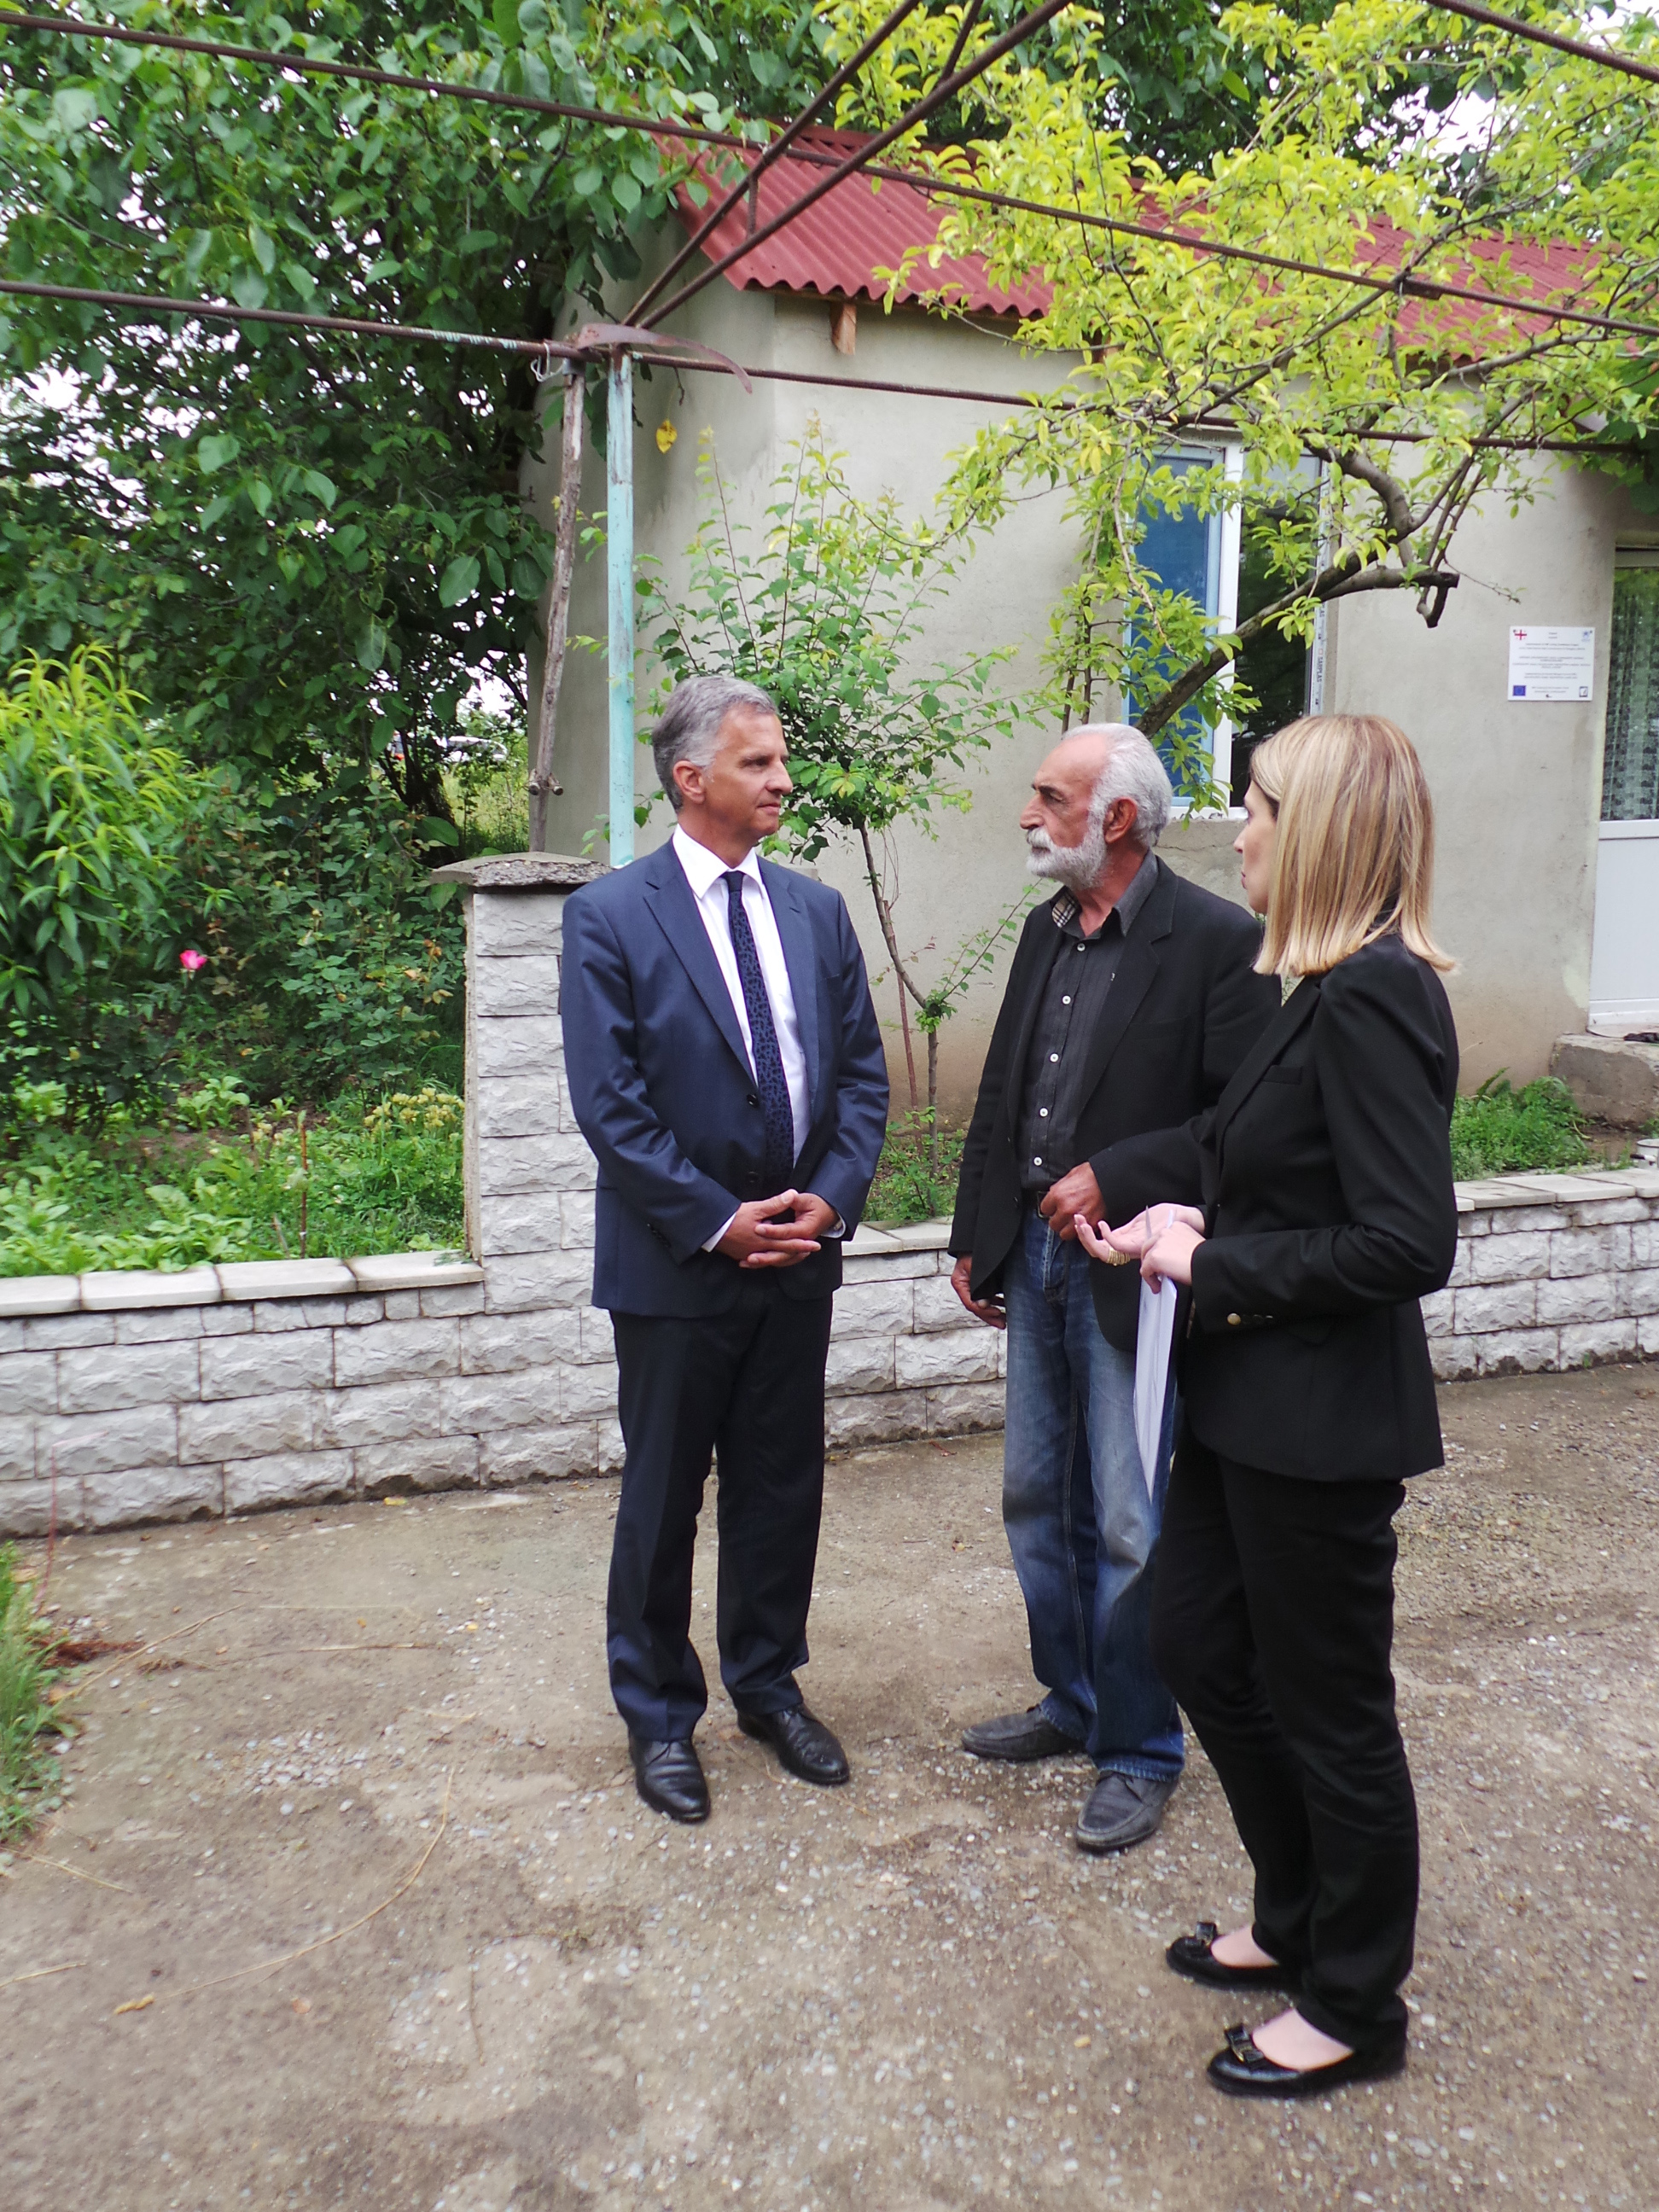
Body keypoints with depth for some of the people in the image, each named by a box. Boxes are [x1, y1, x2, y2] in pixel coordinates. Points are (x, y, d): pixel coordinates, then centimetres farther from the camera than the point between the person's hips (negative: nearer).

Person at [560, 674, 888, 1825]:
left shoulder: (818, 910, 7)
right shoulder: (610, 915, -8)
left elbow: (863, 1073, 7)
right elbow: (609, 1101, -13)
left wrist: (830, 1199, -7)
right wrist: (718, 1221, -15)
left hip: (801, 1255, 4)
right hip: (677, 1261, -4)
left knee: (783, 1490, 16)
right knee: (662, 1500, 10)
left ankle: (770, 1685, 36)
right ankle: (660, 1714, 29)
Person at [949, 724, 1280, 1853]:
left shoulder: (1218, 940, -14)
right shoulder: (1047, 929, 9)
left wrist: (1116, 1180, -20)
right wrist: (976, 1238, 14)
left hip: (1131, 1274, -7)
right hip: (1037, 1261, 8)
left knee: (1131, 1527, 3)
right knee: (1039, 1498, 18)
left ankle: (1140, 1750, 23)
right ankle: (1072, 1702, 38)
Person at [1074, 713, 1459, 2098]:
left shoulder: (1373, 998, -22)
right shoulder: (1331, 991, 7)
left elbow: (1408, 1243, -26)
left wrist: (1217, 1268, -18)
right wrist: (1161, 1200, 2)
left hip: (1321, 1416, -10)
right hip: (1251, 1399, 10)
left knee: (1329, 1711, 9)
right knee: (1201, 1646, 21)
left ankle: (1355, 2009, 33)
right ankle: (1300, 1924, 43)